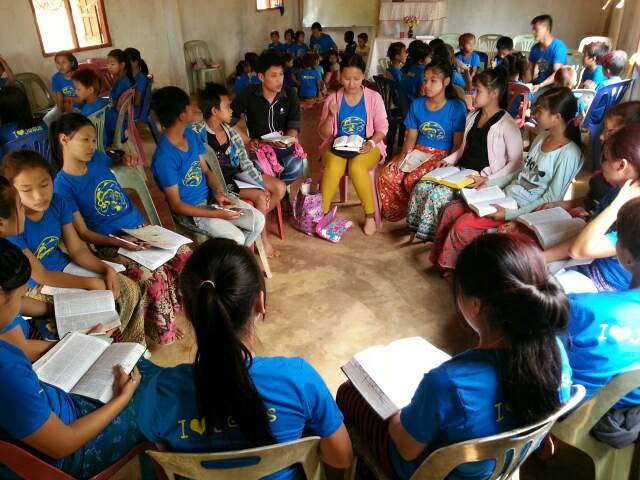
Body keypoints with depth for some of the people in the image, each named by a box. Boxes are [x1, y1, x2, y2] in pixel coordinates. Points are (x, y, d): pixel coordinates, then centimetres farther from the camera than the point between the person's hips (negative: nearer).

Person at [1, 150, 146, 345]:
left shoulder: (57, 202, -9)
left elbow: (77, 249, -3)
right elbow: (40, 276, -21)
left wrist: (107, 270, -19)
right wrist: (91, 283, -22)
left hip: (66, 269, 6)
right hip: (37, 289, -6)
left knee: (130, 290, -4)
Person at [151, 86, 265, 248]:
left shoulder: (190, 134, -1)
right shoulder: (164, 158, -24)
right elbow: (176, 205, -20)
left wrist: (218, 193, -11)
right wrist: (217, 214, -22)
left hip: (210, 197, 7)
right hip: (191, 211, -7)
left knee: (258, 220, -3)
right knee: (236, 239, -24)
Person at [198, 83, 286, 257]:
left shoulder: (230, 132, 3)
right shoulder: (202, 137, -18)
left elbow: (245, 163, 6)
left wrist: (261, 185, -6)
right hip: (222, 183, -7)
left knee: (280, 187, -4)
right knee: (261, 197, -24)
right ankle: (263, 239, -2)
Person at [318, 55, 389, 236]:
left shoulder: (374, 97, 0)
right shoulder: (332, 98, 3)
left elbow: (382, 128, 2)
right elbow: (324, 134, 3)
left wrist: (371, 143, -18)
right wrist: (331, 116, -16)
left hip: (366, 146, -1)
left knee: (356, 167, -34)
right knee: (333, 168, -33)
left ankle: (370, 215, -16)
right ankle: (322, 214, -17)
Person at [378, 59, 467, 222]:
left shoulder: (457, 108, -5)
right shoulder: (417, 104, 8)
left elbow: (458, 143, -5)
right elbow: (411, 136, 9)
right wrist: (404, 154, -10)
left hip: (442, 155, -4)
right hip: (418, 151, 5)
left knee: (413, 180, -31)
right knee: (388, 175, -21)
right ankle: (400, 210, 1)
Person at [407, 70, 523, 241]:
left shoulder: (507, 125, -10)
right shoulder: (472, 117, 14)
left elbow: (516, 162, -12)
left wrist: (489, 180, -19)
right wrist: (448, 160, 6)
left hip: (481, 178, -7)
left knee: (438, 194, -26)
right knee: (421, 186, -15)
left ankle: (430, 234, -8)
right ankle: (416, 226, -2)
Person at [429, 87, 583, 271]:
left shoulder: (569, 154, -17)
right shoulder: (542, 137, 8)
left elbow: (550, 200, -17)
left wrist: (510, 214, -23)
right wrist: (490, 182, 7)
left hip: (523, 209, -8)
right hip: (505, 196, 8)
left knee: (463, 224, -20)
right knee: (451, 210, -2)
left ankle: (449, 265, 4)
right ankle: (439, 258, 10)